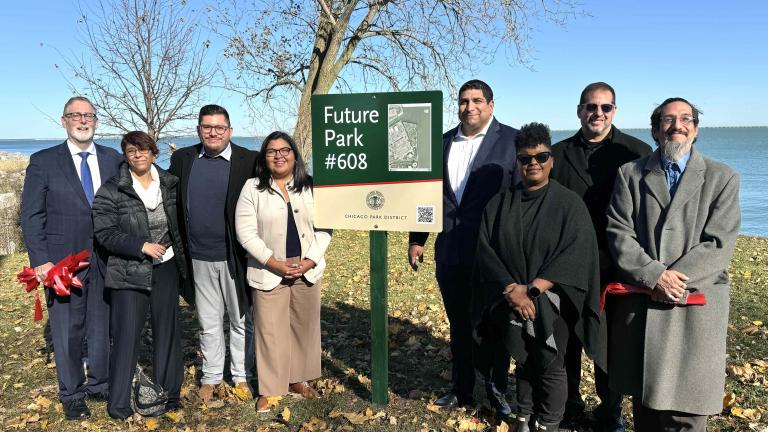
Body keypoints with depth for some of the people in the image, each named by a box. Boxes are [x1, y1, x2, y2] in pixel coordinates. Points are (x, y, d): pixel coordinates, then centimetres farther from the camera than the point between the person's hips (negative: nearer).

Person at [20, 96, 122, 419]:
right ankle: (71, 394, 25)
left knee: (102, 326, 12)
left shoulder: (113, 159, 5)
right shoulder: (43, 162, -1)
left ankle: (99, 383, 31)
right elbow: (31, 216, -3)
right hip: (62, 261, -2)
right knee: (67, 330, 8)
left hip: (106, 259, 2)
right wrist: (40, 260, -11)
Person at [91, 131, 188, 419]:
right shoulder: (111, 190, -6)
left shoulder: (170, 184, 5)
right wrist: (141, 246, -20)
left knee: (167, 330, 11)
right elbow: (105, 233, -10)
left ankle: (169, 394, 25)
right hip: (129, 273, -3)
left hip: (166, 268, 4)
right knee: (127, 336, -1)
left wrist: (183, 257, 10)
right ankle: (119, 404, 13)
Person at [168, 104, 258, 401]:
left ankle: (241, 376, 27)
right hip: (199, 258, 3)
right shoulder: (182, 159, 4)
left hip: (236, 257, -2)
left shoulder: (249, 161, -7)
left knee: (241, 321, 11)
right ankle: (211, 377, 30)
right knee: (208, 322, 15)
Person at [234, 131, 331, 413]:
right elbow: (246, 233, -7)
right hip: (269, 272, -2)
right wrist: (274, 262, -15)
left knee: (304, 327, 12)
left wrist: (310, 261, -10)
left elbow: (324, 229, 3)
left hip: (307, 270, 3)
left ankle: (298, 379, 29)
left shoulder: (311, 187, 4)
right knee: (270, 330, 2)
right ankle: (267, 389, 14)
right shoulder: (253, 188, -2)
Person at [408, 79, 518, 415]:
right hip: (450, 253, 4)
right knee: (459, 326, 15)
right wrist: (416, 239, 10)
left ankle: (496, 391, 27)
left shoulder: (512, 141, -4)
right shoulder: (442, 143, 10)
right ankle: (462, 390, 30)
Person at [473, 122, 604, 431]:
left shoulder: (569, 203, -4)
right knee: (523, 362, 16)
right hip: (510, 302, 2)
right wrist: (512, 290, -16)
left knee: (550, 368, 7)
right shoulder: (500, 204, 3)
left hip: (551, 303, -2)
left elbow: (575, 254, -12)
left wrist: (532, 290, -19)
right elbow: (486, 250, -3)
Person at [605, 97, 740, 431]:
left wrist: (675, 280, -16)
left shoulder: (722, 178, 4)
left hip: (695, 306, -1)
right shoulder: (630, 174, 7)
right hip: (637, 304, 2)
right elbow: (619, 235, -3)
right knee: (643, 401, 15)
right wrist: (655, 276, -16)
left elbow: (718, 244, -6)